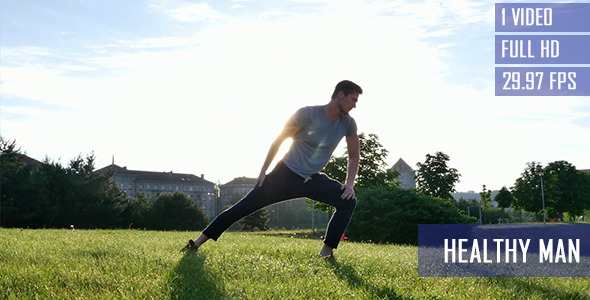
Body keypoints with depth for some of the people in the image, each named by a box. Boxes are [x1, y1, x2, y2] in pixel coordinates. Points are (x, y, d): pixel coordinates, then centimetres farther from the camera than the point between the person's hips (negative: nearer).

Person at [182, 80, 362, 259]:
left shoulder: (348, 123, -3)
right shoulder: (308, 114, -14)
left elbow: (354, 155, 8)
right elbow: (279, 140, -6)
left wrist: (349, 184, -6)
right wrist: (263, 172, -6)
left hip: (313, 180, 4)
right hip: (286, 175, -4)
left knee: (348, 201, -20)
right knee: (243, 207, -7)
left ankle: (326, 253, -15)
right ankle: (197, 243, 2)